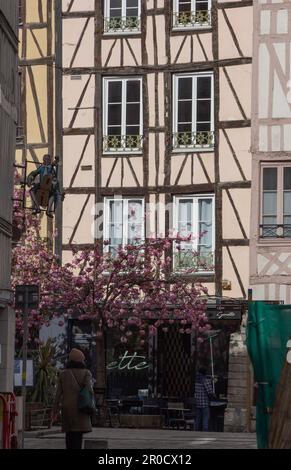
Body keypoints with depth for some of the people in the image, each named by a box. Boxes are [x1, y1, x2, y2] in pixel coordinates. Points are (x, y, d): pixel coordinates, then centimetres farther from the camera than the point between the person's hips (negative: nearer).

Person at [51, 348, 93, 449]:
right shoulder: (86, 373, -1)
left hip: (67, 408, 3)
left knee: (69, 434, 14)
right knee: (78, 435, -7)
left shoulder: (63, 374, 7)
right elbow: (89, 390, -13)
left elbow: (58, 394, 4)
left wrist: (55, 412, 8)